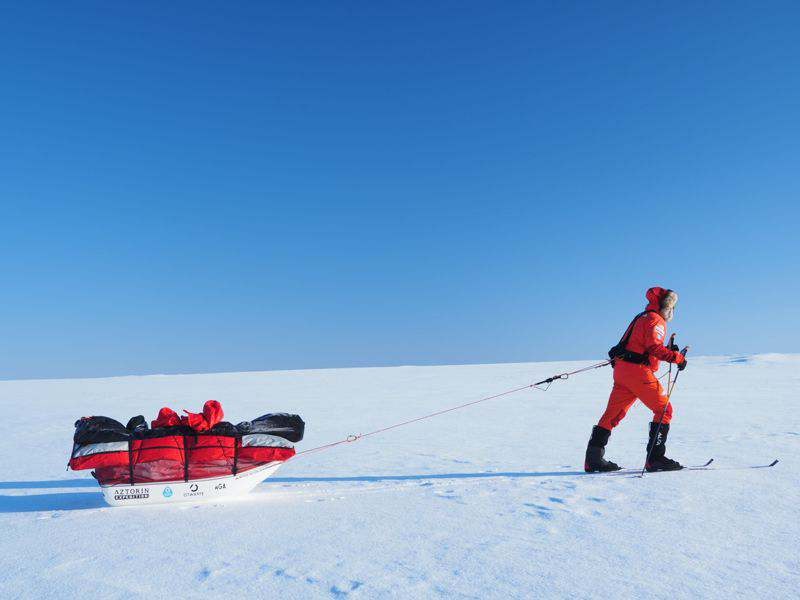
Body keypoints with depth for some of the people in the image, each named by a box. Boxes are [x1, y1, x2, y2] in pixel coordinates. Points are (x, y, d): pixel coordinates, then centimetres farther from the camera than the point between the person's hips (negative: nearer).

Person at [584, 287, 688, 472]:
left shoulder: (643, 318, 26)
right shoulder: (655, 319, -4)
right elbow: (654, 347, -18)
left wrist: (669, 351, 16)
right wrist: (677, 357, -14)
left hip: (622, 368, 9)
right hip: (637, 370, -9)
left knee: (614, 413, 7)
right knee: (664, 410, 0)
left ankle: (593, 458, 6)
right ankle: (655, 457, -2)